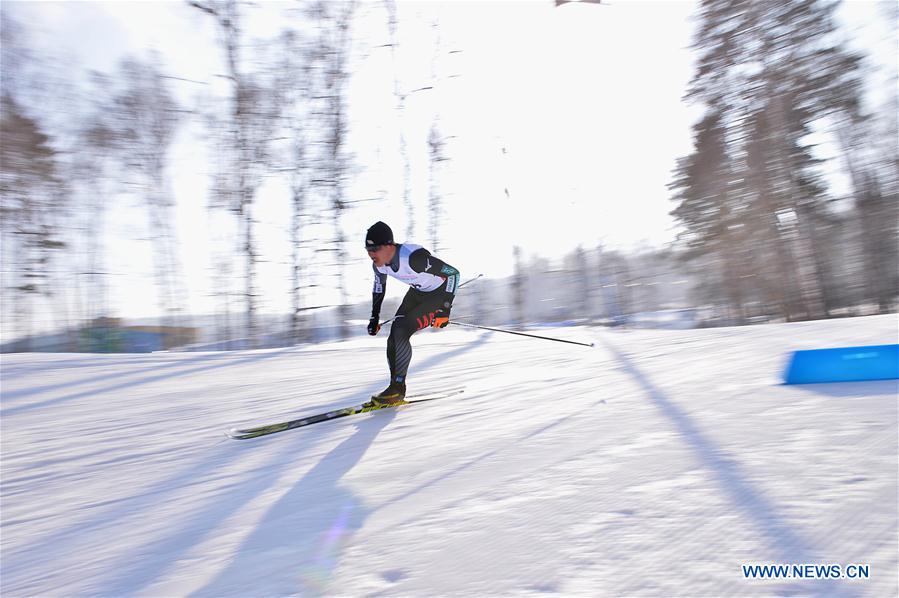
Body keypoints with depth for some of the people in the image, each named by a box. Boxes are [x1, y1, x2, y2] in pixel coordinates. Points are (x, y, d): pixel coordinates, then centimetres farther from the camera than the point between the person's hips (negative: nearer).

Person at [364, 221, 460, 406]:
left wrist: (445, 309, -32)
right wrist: (374, 317, 11)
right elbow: (379, 286, 11)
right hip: (417, 292, 8)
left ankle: (397, 389, -10)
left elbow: (453, 273, -29)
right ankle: (396, 386, 10)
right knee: (394, 336, -3)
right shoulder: (379, 263, -13)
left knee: (401, 332, -20)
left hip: (440, 294, -8)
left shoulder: (413, 257, -36)